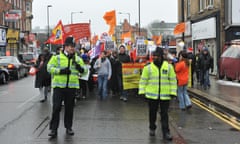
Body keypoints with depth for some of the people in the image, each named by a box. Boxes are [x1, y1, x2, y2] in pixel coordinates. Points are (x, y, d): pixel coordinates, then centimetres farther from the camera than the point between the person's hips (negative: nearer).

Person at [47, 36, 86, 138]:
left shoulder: (78, 59, 10)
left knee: (69, 108, 10)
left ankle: (68, 127, 23)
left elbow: (84, 71, 9)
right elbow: (49, 68, -5)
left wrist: (80, 68, -14)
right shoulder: (57, 57, 1)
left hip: (72, 86, 3)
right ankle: (53, 129, 3)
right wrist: (60, 71, -17)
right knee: (56, 107, -4)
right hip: (59, 86, -3)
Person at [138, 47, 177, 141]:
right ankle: (152, 128, 32)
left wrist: (173, 92, 0)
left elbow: (173, 80, 5)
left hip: (165, 95, -1)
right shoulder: (148, 67, 0)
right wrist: (142, 91, -2)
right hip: (152, 95, 1)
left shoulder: (169, 67, 1)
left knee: (164, 114, 2)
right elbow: (143, 80, 4)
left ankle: (166, 133, 8)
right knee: (152, 113, 13)